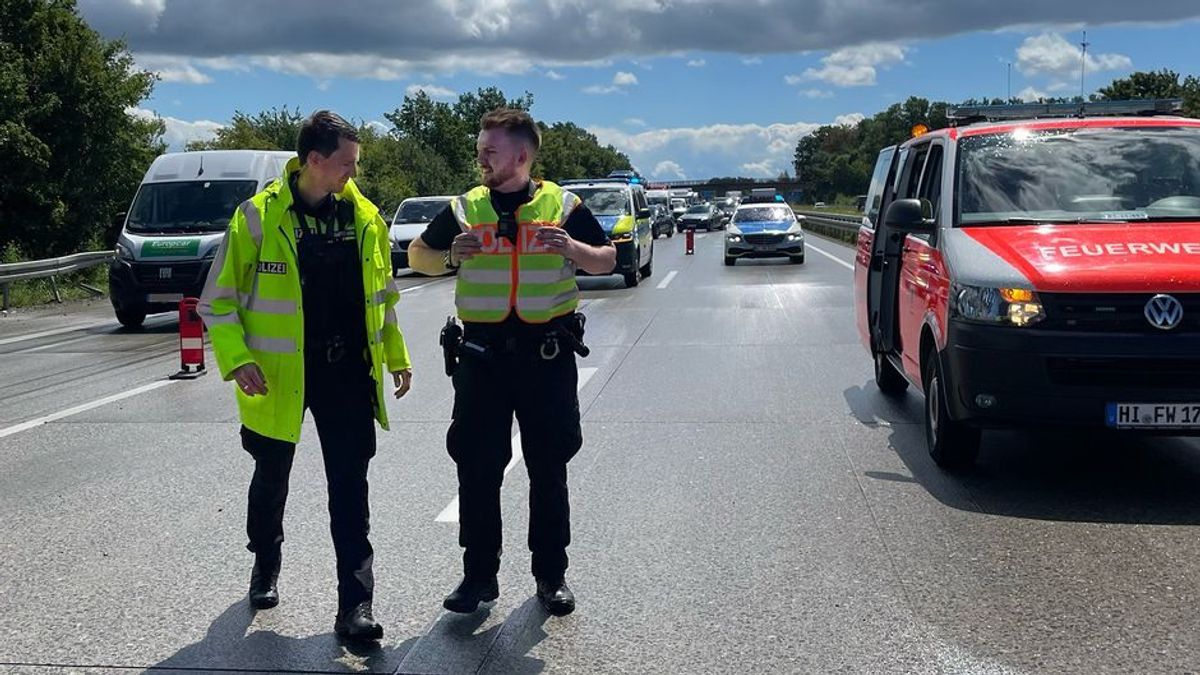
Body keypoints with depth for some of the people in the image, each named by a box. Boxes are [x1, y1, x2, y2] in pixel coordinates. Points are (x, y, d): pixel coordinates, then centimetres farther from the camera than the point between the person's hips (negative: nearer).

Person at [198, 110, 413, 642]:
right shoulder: (258, 216, -10)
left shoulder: (364, 216, 2)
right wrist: (238, 360, -16)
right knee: (271, 479, 17)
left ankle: (355, 606, 3)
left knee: (350, 488, -2)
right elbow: (218, 299, -5)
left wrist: (397, 357, 12)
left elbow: (383, 294, 13)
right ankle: (266, 565, 45)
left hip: (348, 373, 2)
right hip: (278, 374, -2)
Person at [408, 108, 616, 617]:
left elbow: (606, 260, 8)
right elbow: (417, 256, 16)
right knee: (476, 468, 4)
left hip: (547, 352, -1)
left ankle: (551, 575, 20)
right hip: (483, 353, 1)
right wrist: (451, 256, -6)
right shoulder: (464, 209, 6)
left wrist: (572, 248, -13)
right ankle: (479, 574, 17)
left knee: (548, 468, 6)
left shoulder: (563, 206, 2)